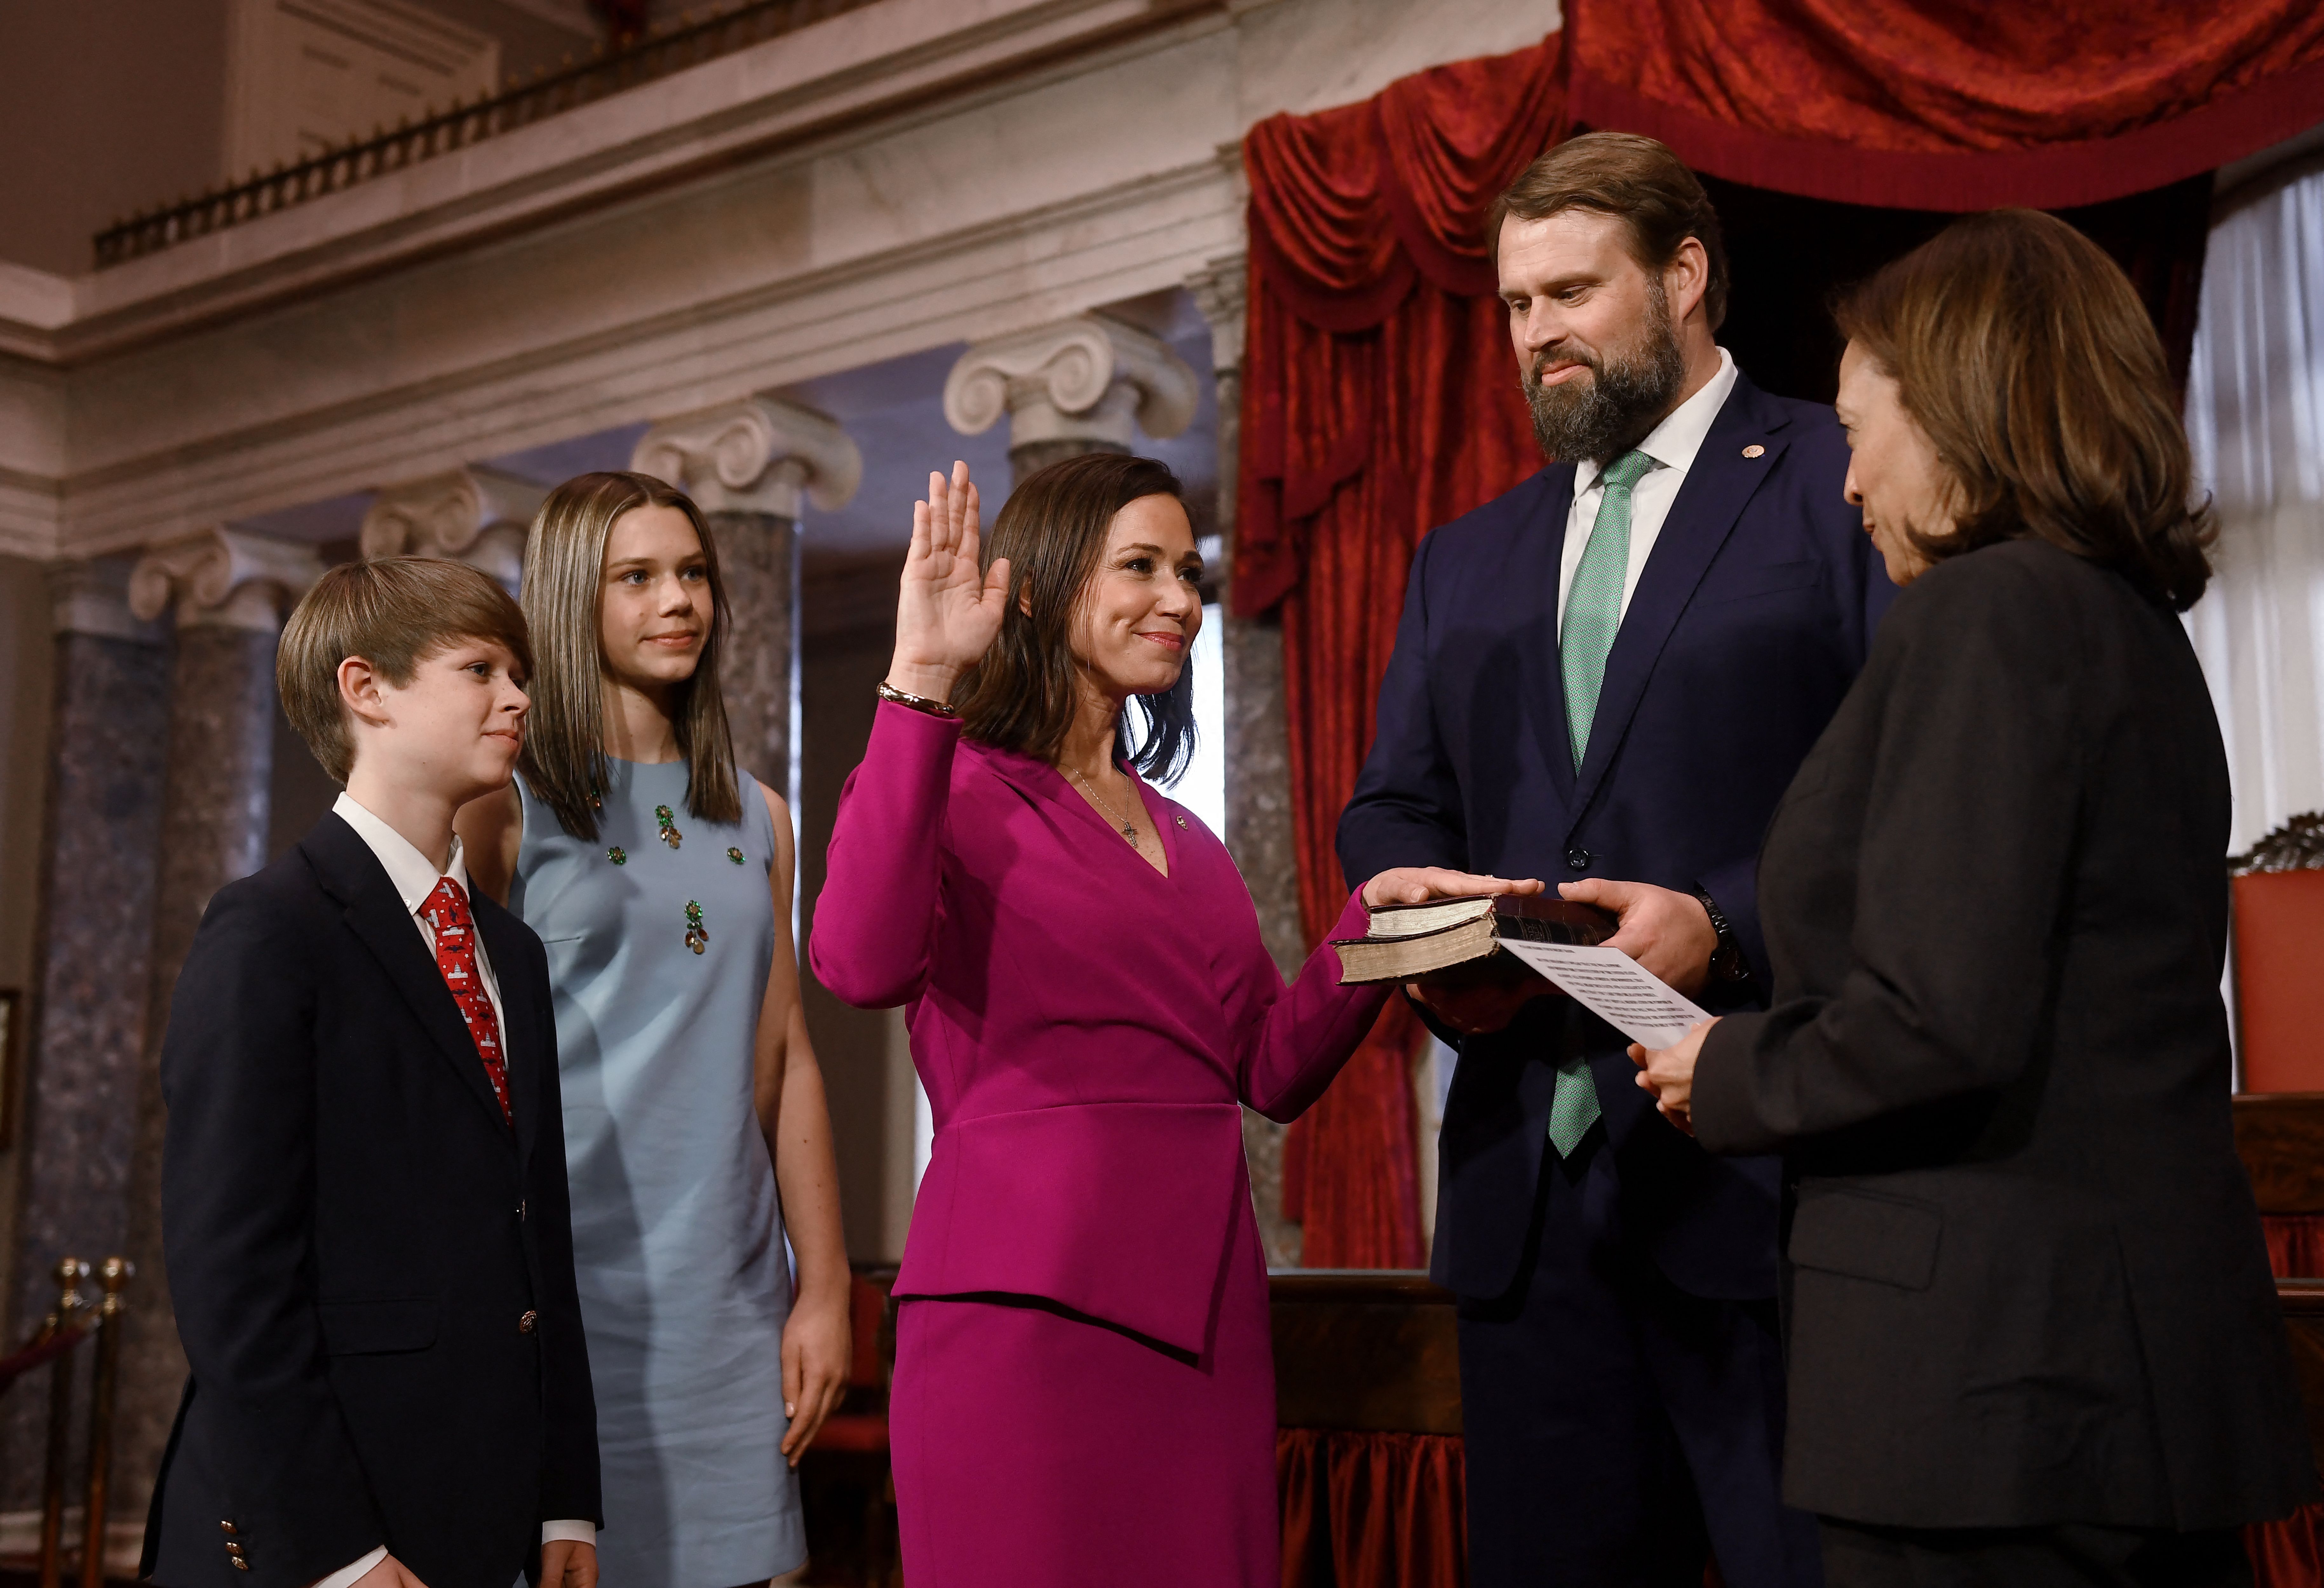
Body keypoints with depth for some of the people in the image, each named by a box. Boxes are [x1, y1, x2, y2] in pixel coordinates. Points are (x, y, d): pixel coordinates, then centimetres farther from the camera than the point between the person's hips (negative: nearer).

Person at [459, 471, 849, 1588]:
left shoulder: (754, 818, 14)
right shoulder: (504, 806, -2)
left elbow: (784, 1063, 13)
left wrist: (825, 1287, 9)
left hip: (731, 1299, 5)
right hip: (570, 1284, -4)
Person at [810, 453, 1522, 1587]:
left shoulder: (1178, 835, 20)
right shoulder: (954, 789, -2)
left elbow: (1272, 1069, 15)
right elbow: (863, 964, -24)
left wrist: (1378, 912, 2)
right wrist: (919, 682, -21)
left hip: (1202, 1301, 7)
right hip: (1027, 1297, -7)